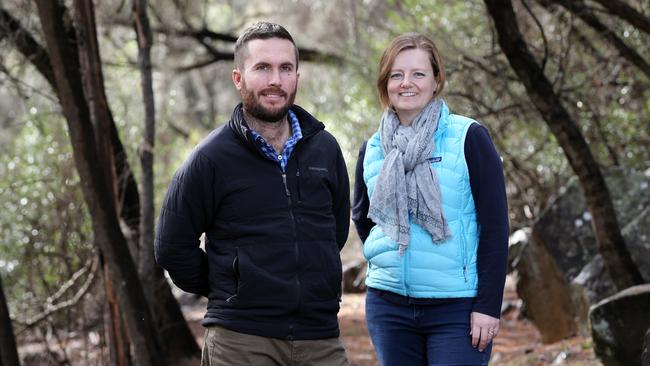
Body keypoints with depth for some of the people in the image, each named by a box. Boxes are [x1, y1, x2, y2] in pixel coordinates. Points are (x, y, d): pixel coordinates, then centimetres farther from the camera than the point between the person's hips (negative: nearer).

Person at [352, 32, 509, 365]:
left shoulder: (468, 138, -5)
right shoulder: (372, 150, 8)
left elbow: (494, 225, -8)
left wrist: (489, 305, -13)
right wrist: (386, 258, 13)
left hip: (457, 310, -4)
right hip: (388, 306, 4)